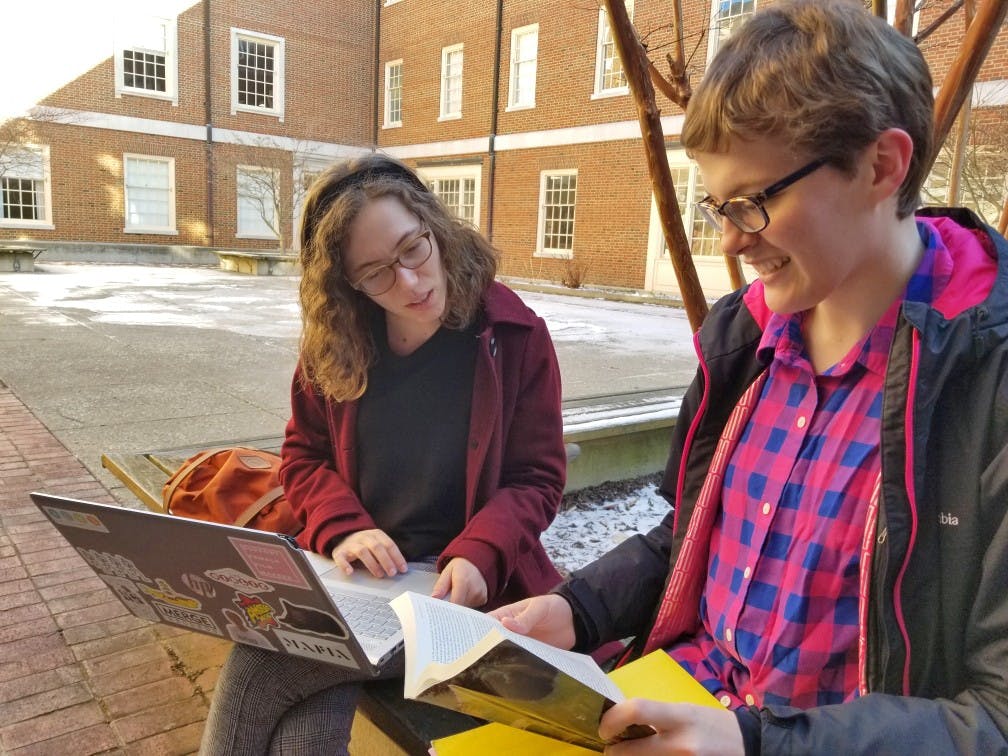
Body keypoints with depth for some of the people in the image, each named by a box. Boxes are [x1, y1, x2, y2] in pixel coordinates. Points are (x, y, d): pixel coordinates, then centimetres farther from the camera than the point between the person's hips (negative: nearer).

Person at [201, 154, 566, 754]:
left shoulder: (515, 335, -6)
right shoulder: (334, 343, 2)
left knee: (262, 679, -22)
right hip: (348, 572, 3)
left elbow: (538, 478, -3)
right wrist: (342, 528, -10)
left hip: (456, 585, -2)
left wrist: (478, 555, -21)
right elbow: (304, 457, 10)